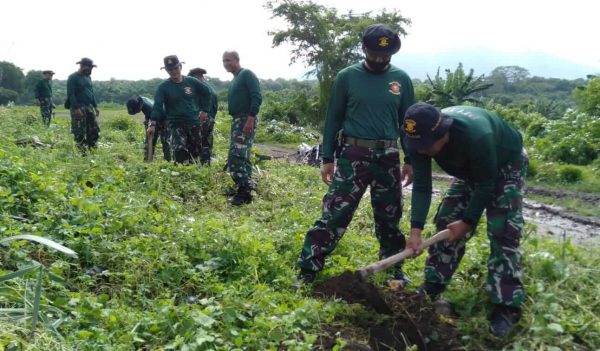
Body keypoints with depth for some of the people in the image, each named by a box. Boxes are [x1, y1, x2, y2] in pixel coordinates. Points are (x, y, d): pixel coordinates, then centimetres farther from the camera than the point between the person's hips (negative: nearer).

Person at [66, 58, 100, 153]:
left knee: (94, 131, 6)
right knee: (80, 133, -4)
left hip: (89, 107, 8)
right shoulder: (73, 78, -8)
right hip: (79, 108, -8)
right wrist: (76, 108, -22)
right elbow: (70, 94, -14)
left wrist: (95, 106, 13)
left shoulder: (88, 77, 16)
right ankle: (83, 152, 1)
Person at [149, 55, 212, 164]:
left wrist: (205, 110, 9)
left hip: (194, 123, 3)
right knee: (180, 151, -22)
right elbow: (157, 106, -15)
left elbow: (207, 92, 15)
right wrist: (153, 123, -27)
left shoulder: (192, 82, 1)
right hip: (176, 124, -3)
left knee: (195, 151, 11)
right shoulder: (163, 87, -5)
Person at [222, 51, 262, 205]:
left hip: (246, 120, -10)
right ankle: (245, 191, 17)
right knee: (242, 157, 11)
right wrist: (236, 121, 17)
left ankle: (244, 192, -14)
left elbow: (257, 97, -18)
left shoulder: (246, 74, -7)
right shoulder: (234, 79, 20)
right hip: (237, 120, 10)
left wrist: (250, 119, -25)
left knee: (235, 156, -17)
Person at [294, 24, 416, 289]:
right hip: (352, 155, -2)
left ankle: (395, 270, 30)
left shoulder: (401, 79, 5)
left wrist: (411, 160, 6)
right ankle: (307, 272, -1)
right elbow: (333, 119, 2)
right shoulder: (347, 77, -1)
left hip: (388, 157, 3)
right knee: (334, 214, -7)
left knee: (389, 217, 13)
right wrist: (327, 158, -2)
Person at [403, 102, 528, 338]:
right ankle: (432, 287, 12)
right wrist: (416, 230, -28)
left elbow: (486, 184, -30)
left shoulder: (476, 135, -44)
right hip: (470, 168, 6)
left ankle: (506, 307, -10)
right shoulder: (420, 139, -26)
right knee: (447, 221, 0)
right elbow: (421, 187, -21)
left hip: (506, 166, -6)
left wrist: (467, 221, -23)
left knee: (502, 232, -15)